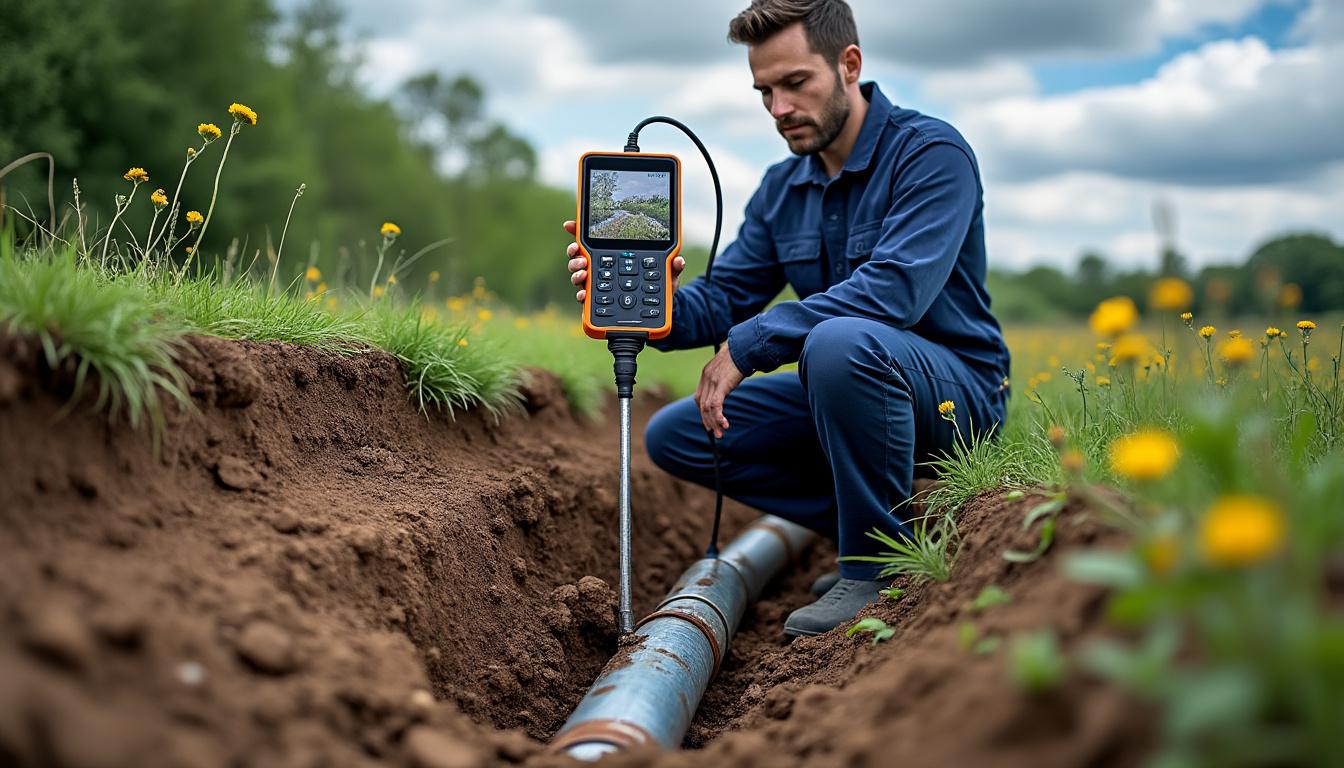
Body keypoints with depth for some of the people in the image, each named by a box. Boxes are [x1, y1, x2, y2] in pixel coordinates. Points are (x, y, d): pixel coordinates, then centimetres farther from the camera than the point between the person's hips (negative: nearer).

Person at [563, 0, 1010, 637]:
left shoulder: (931, 153, -16)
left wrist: (749, 344, -29)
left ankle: (878, 566, -18)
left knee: (839, 340, -39)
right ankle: (873, 527, 4)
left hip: (954, 388, -7)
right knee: (674, 436, -1)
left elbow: (896, 288, -31)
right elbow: (722, 300, 2)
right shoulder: (781, 190, 8)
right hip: (846, 391, 8)